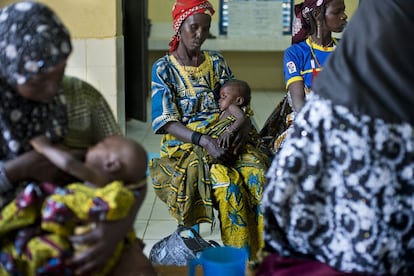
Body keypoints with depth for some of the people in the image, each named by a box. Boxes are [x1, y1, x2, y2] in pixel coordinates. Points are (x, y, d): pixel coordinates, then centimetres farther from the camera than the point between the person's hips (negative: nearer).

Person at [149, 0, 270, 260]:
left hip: (225, 134, 3)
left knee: (258, 173, -28)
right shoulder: (164, 68, 1)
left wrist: (244, 128, -14)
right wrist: (204, 141, -24)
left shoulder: (216, 61, 13)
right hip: (186, 143, -3)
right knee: (228, 182, -32)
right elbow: (167, 122, -8)